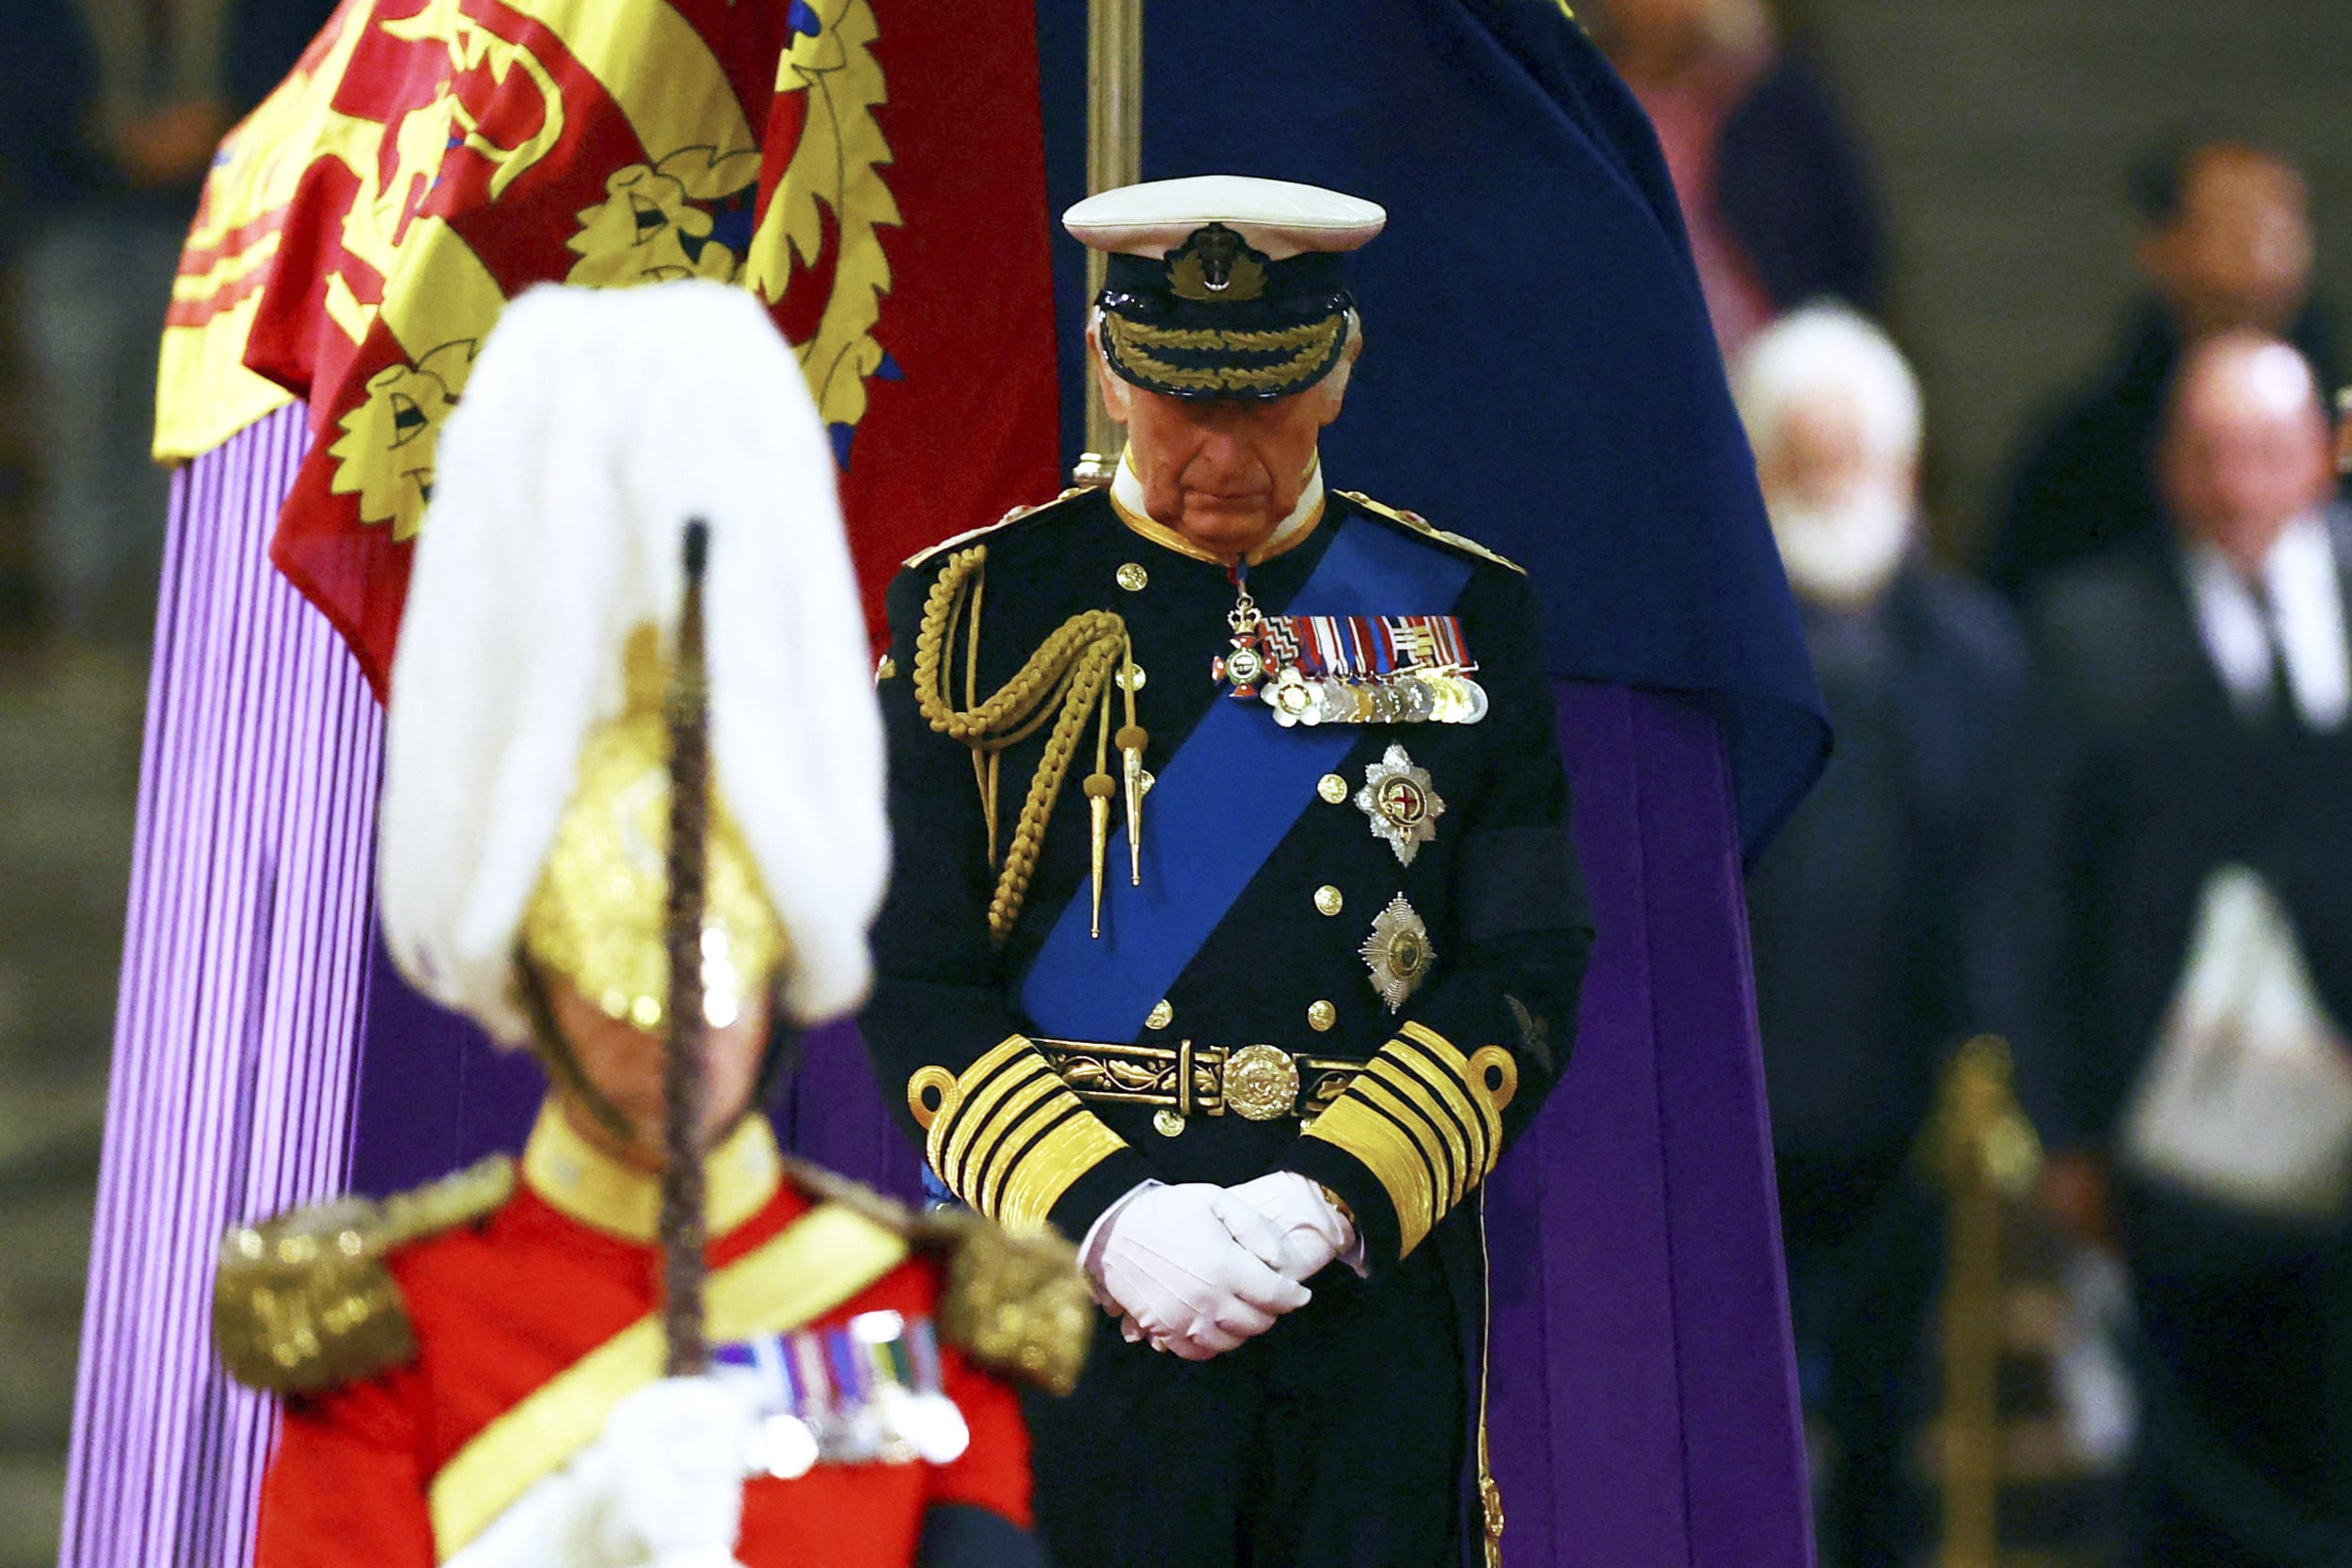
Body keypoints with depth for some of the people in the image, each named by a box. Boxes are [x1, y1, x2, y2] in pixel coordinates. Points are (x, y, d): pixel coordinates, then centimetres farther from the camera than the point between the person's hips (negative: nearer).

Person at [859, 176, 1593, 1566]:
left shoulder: (1465, 616, 9)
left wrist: (1327, 1202, -11)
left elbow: (1529, 977, 4)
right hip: (1065, 1297, -1)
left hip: (1377, 1285, 1)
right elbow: (917, 982, 0)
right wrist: (1109, 1218, -15)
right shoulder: (981, 612, 5)